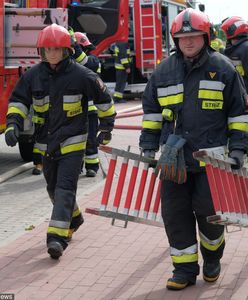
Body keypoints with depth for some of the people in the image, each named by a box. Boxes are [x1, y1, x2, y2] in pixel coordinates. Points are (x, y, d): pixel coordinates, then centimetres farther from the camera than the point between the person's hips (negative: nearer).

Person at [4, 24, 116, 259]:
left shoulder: (81, 75, -10)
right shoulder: (33, 75, -1)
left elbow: (103, 98, 2)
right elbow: (18, 100, 6)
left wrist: (106, 127, 6)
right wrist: (13, 124, -10)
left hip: (72, 142, -5)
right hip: (46, 143, 5)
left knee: (65, 189, -12)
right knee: (53, 188, 18)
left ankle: (57, 237, -15)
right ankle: (74, 219, 42)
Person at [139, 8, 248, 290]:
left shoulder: (223, 68, 0)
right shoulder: (164, 70, 7)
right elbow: (151, 110, 15)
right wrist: (148, 146, 10)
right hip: (174, 158, 3)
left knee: (209, 212, 3)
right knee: (175, 213, 3)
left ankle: (212, 258, 32)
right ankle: (185, 268, 17)